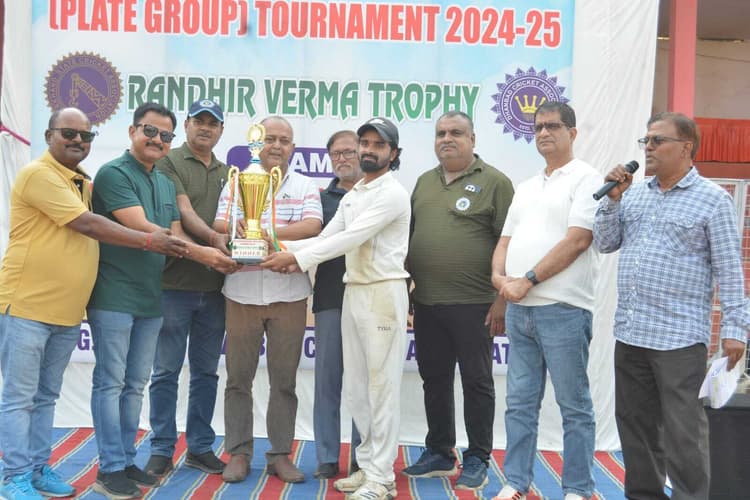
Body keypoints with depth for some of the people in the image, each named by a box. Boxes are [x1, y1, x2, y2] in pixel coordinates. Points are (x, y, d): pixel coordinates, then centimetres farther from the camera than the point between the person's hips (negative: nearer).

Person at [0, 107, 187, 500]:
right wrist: (148, 241, -17)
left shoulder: (85, 183, 14)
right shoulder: (38, 174, -13)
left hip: (67, 310, 8)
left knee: (46, 397, 15)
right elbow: (86, 225, -19)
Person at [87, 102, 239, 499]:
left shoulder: (166, 183, 14)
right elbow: (141, 229, -20)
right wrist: (200, 253, -22)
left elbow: (176, 236, 13)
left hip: (150, 299, 7)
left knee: (135, 385, 12)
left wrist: (216, 259, -4)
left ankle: (126, 461, 22)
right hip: (113, 297, -7)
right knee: (110, 383, 0)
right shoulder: (113, 174, -10)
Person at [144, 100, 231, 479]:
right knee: (166, 372, 3)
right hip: (175, 283, -5)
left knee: (206, 372, 11)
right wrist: (213, 238, -28)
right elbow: (183, 211, -13)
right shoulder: (169, 162, 0)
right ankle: (161, 450, 13)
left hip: (215, 287, 5)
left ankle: (200, 448, 21)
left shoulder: (228, 173, 17)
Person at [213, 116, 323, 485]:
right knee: (238, 378, 7)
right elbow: (220, 225, -5)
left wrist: (264, 232, -18)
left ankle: (280, 454, 18)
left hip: (289, 295, 0)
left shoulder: (305, 186, 7)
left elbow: (312, 226, -10)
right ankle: (238, 453, 19)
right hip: (242, 293, 1)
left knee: (284, 380, 7)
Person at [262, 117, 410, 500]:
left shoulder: (393, 194, -9)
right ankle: (368, 465, 22)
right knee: (355, 386, 11)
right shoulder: (352, 196, 18)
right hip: (353, 292, 8)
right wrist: (284, 250, -5)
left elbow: (351, 239, -18)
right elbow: (326, 237, 11)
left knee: (381, 386, -3)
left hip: (383, 292, -8)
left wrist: (297, 258, -20)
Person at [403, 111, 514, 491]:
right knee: (434, 381, 14)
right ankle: (439, 453, 28)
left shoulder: (494, 182, -3)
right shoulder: (424, 182, 14)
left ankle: (477, 459, 18)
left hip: (473, 304, -6)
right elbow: (409, 235, 18)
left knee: (477, 382, 6)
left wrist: (502, 299, -13)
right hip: (426, 303, 6)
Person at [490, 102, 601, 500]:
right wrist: (499, 276, -4)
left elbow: (577, 241, -14)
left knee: (574, 406, 3)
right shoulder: (526, 188, 19)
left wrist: (527, 280, -15)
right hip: (518, 309, 7)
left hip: (562, 310, -7)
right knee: (520, 403, 11)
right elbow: (506, 240, 17)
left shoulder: (585, 179, -3)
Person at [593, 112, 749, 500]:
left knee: (683, 432, 0)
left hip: (680, 337, -6)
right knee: (634, 424, 15)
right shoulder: (633, 193, 12)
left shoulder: (712, 199, -4)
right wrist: (613, 199, -1)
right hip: (629, 333, 6)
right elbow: (605, 244, 11)